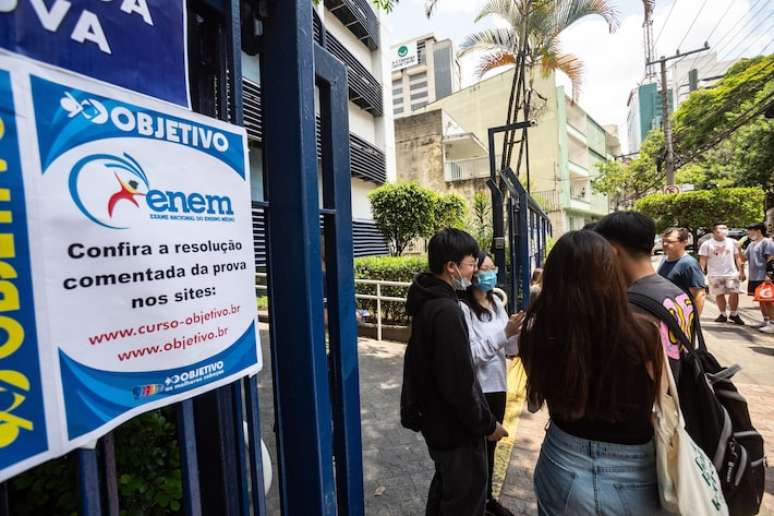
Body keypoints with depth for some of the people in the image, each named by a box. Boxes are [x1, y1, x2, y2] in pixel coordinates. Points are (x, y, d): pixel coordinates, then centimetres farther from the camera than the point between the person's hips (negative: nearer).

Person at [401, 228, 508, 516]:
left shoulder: (427, 301, 2)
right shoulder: (446, 310, -28)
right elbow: (459, 383, -26)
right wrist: (487, 424, -12)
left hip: (435, 417, 9)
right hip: (455, 425, -9)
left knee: (445, 486, 26)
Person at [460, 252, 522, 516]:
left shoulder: (497, 302, 2)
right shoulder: (463, 308, -20)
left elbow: (509, 348, 4)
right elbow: (470, 354, -24)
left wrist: (519, 331, -15)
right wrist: (504, 333, -28)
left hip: (497, 386, 7)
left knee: (490, 445, 23)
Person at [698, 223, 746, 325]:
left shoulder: (733, 242, 6)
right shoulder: (707, 244, -2)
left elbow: (738, 257, 10)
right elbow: (702, 260, -2)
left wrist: (741, 272, 6)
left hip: (731, 273, 2)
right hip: (715, 275, -2)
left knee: (734, 293, -4)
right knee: (719, 294, 5)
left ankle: (734, 314, 13)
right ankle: (723, 315, 18)